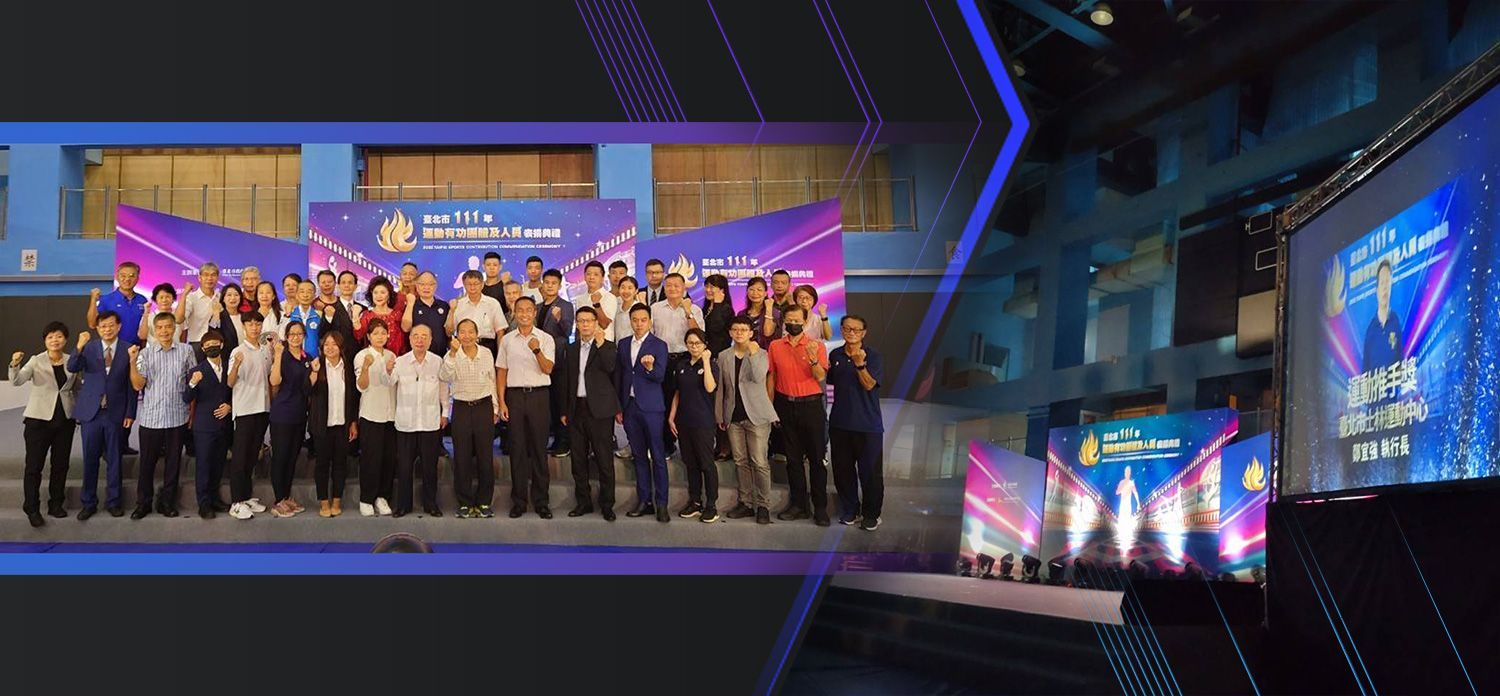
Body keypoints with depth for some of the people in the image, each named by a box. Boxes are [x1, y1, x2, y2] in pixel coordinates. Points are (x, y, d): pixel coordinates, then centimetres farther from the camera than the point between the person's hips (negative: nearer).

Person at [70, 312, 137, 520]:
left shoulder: (128, 351, -1)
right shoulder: (89, 349, 2)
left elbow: (132, 384, 1)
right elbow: (72, 368, -13)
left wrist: (130, 413, -2)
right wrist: (79, 347, -30)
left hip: (115, 414, -1)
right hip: (91, 412, 1)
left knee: (113, 460, 7)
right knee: (90, 460, 6)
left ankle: (113, 502, 18)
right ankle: (89, 503, 16)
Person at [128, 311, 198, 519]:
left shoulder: (186, 351, 2)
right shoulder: (145, 353, 1)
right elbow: (138, 385, -4)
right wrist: (133, 362, -16)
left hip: (177, 416, 0)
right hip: (151, 417, 0)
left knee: (173, 461, 7)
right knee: (147, 462, 5)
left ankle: (167, 502, 18)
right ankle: (143, 503, 16)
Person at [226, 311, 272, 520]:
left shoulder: (266, 350, 8)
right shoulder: (238, 352, -9)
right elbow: (230, 383, -14)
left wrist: (272, 403, 11)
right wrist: (236, 366, -32)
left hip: (263, 408, 6)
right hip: (244, 409, -5)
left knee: (252, 455, 12)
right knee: (240, 456, -3)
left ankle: (247, 495, 21)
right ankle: (236, 502, -1)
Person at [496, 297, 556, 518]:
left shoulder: (545, 339, 2)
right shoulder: (507, 340, 9)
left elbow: (547, 369, -9)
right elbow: (502, 372, 10)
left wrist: (537, 351, -27)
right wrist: (501, 402, 2)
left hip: (539, 394, -1)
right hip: (515, 394, 2)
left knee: (539, 448, 1)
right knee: (517, 448, 3)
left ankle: (540, 500, 7)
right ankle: (519, 500, 9)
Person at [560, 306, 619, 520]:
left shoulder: (607, 346, 1)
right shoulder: (570, 349, 14)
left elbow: (610, 367, -18)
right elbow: (566, 380, 16)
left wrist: (600, 343, -21)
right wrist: (565, 410, 14)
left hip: (599, 409, -5)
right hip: (577, 409, 5)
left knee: (604, 459, -3)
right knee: (579, 459, 8)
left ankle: (607, 504, 3)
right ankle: (583, 502, 18)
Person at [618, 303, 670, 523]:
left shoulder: (659, 345, -3)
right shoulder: (623, 345, 12)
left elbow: (660, 376, -13)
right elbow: (619, 376, 15)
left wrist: (650, 367, -34)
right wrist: (618, 408, 12)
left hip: (651, 407, -5)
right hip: (630, 406, 5)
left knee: (658, 456, -3)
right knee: (639, 456, 9)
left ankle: (661, 504, -1)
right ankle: (643, 501, 15)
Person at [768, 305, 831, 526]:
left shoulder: (816, 346, -3)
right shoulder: (775, 346, 5)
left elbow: (821, 377, -11)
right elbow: (771, 377, 8)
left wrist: (813, 359, -29)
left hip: (811, 406, -3)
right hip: (786, 406, 3)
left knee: (816, 458, -1)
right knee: (793, 457, 9)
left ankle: (820, 508, 3)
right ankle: (798, 504, 16)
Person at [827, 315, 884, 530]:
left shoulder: (872, 356, -6)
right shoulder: (835, 355, 8)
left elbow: (869, 384, -19)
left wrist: (860, 364, -33)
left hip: (867, 423, -4)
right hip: (840, 422, 4)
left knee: (870, 471, -1)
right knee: (842, 469, 10)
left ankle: (871, 514, 12)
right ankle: (850, 510, 24)